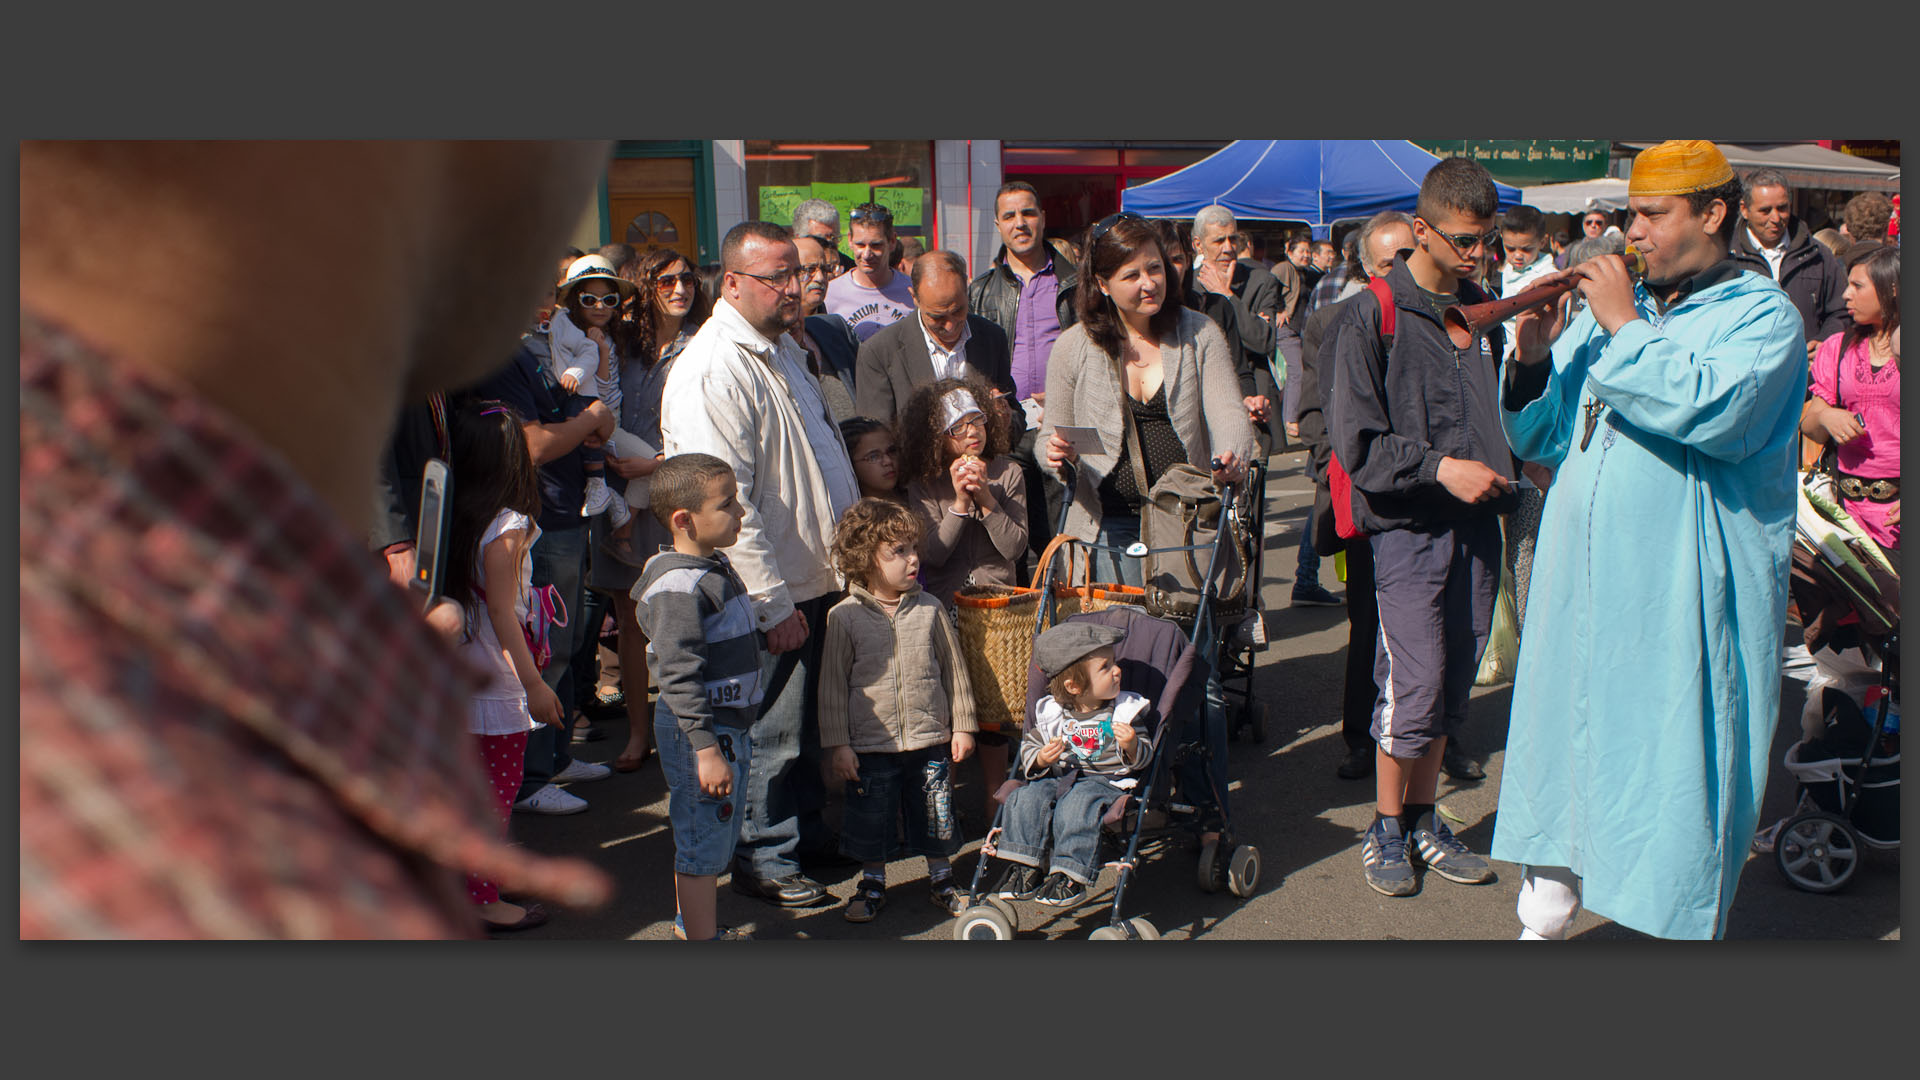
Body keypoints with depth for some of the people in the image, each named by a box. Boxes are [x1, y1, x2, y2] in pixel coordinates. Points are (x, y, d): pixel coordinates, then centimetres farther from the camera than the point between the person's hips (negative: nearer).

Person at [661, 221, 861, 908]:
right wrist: (773, 605, -22)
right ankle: (763, 859, 20)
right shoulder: (712, 372, -22)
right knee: (771, 733, 4)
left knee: (807, 722, 20)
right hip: (774, 596, -9)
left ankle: (808, 831, 36)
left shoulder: (783, 349, 12)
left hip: (821, 580, 9)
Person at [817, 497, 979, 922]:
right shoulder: (844, 617, -7)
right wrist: (837, 744, -5)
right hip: (871, 745, -2)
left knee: (936, 818, 12)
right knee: (871, 821, 11)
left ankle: (941, 879, 33)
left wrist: (961, 726, 9)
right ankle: (872, 884, 32)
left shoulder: (929, 609, 0)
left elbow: (953, 668, 8)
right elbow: (832, 685, -4)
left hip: (930, 740, 2)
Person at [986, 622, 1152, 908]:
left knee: (1076, 806, -33)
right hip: (1057, 777, 3)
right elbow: (1028, 748, 11)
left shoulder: (1127, 709, 0)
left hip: (1105, 780, -3)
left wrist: (1132, 746, -22)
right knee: (1027, 798, -24)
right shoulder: (1047, 712, 3)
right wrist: (1041, 759, -12)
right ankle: (1024, 869, -17)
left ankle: (1070, 876, -27)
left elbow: (1142, 756, 1)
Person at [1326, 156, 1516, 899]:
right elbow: (1356, 442, -11)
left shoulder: (1483, 311, 11)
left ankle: (1422, 820, 24)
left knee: (1453, 686, 10)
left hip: (1475, 526, 6)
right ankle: (1386, 831, 11)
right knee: (1416, 687, -7)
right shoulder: (1374, 316, -7)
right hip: (1408, 528, -6)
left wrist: (1504, 476, 9)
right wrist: (1439, 467, -19)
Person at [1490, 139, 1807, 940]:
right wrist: (1536, 360, -5)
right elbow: (1541, 440, 13)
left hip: (1682, 600, -6)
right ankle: (1544, 918, 28)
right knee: (1562, 748, 14)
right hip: (1579, 583, 6)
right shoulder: (1605, 308, 14)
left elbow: (1712, 409, -25)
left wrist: (1624, 327, -18)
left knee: (1673, 771, 1)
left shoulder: (1762, 315, -3)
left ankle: (1676, 926, 16)